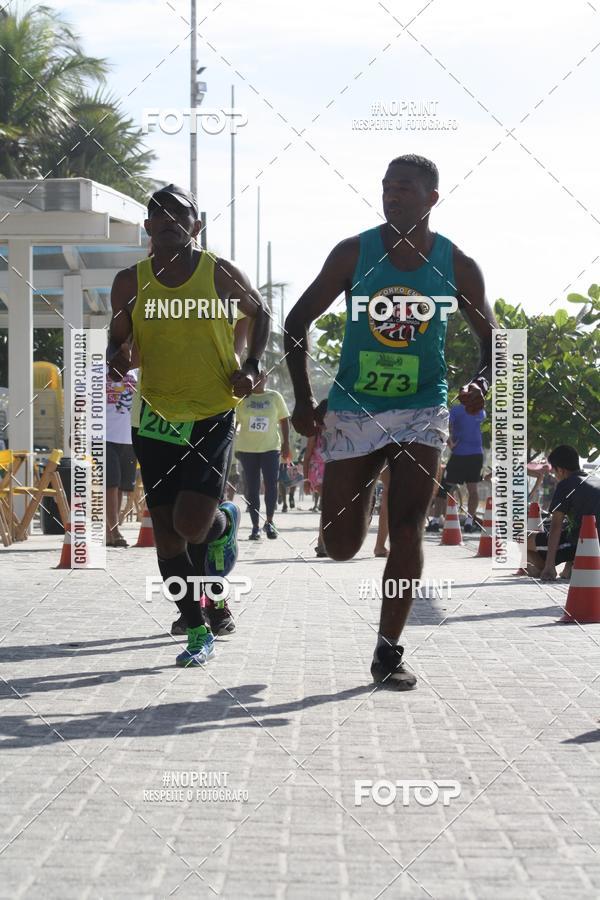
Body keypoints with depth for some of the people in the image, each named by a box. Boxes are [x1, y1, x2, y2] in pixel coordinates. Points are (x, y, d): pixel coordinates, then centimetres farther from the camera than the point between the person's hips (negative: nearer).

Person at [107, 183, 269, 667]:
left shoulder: (222, 274, -4)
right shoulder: (131, 282, 1)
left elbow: (260, 312, 14)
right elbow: (118, 341, 13)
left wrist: (252, 364, 0)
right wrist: (116, 359, -11)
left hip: (214, 415, -3)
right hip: (155, 418, 3)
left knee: (191, 524, -15)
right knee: (166, 532, 2)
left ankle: (225, 522, 23)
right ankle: (199, 630, 15)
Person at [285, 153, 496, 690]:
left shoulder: (457, 266, -3)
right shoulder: (354, 253, -5)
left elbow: (491, 339, 7)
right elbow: (298, 322, 1)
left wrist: (481, 381, -16)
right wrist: (304, 399, -9)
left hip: (421, 410, 0)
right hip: (353, 409, 1)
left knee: (407, 532, -11)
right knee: (341, 546, 3)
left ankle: (389, 653, 1)